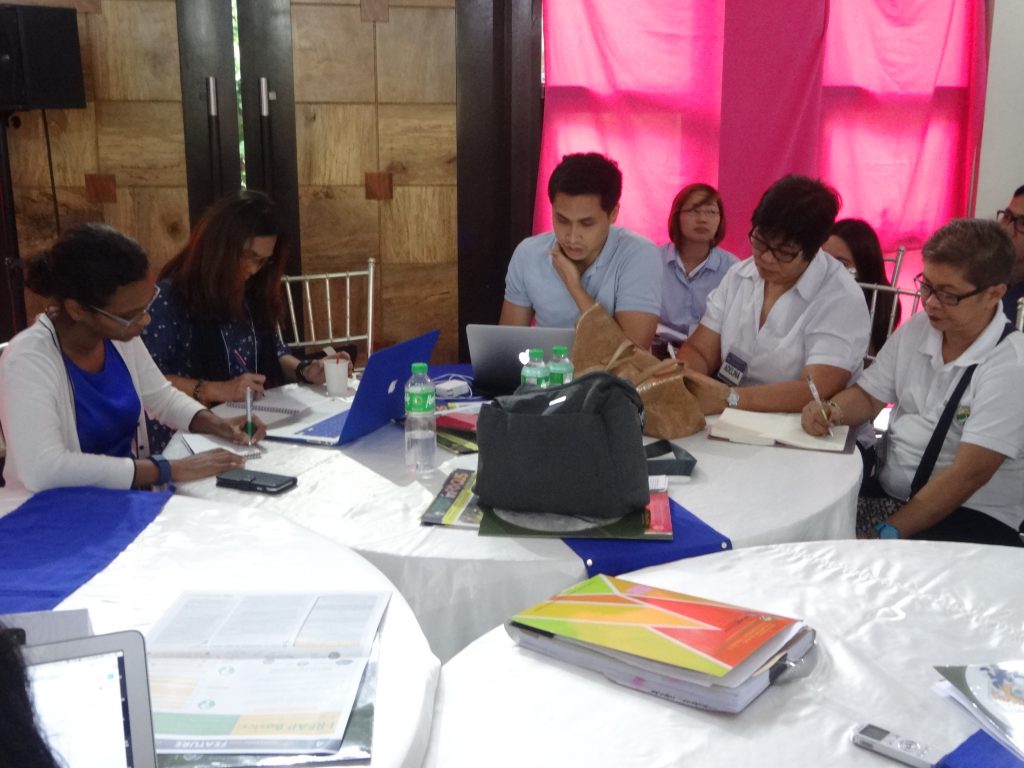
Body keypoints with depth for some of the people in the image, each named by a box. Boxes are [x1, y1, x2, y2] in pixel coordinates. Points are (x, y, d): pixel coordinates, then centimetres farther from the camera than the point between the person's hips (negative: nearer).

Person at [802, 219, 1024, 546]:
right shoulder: (915, 329, 6)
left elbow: (968, 475, -20)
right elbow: (868, 396, 17)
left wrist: (889, 532, -22)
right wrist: (832, 411, -7)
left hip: (973, 518, -6)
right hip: (886, 493, 6)